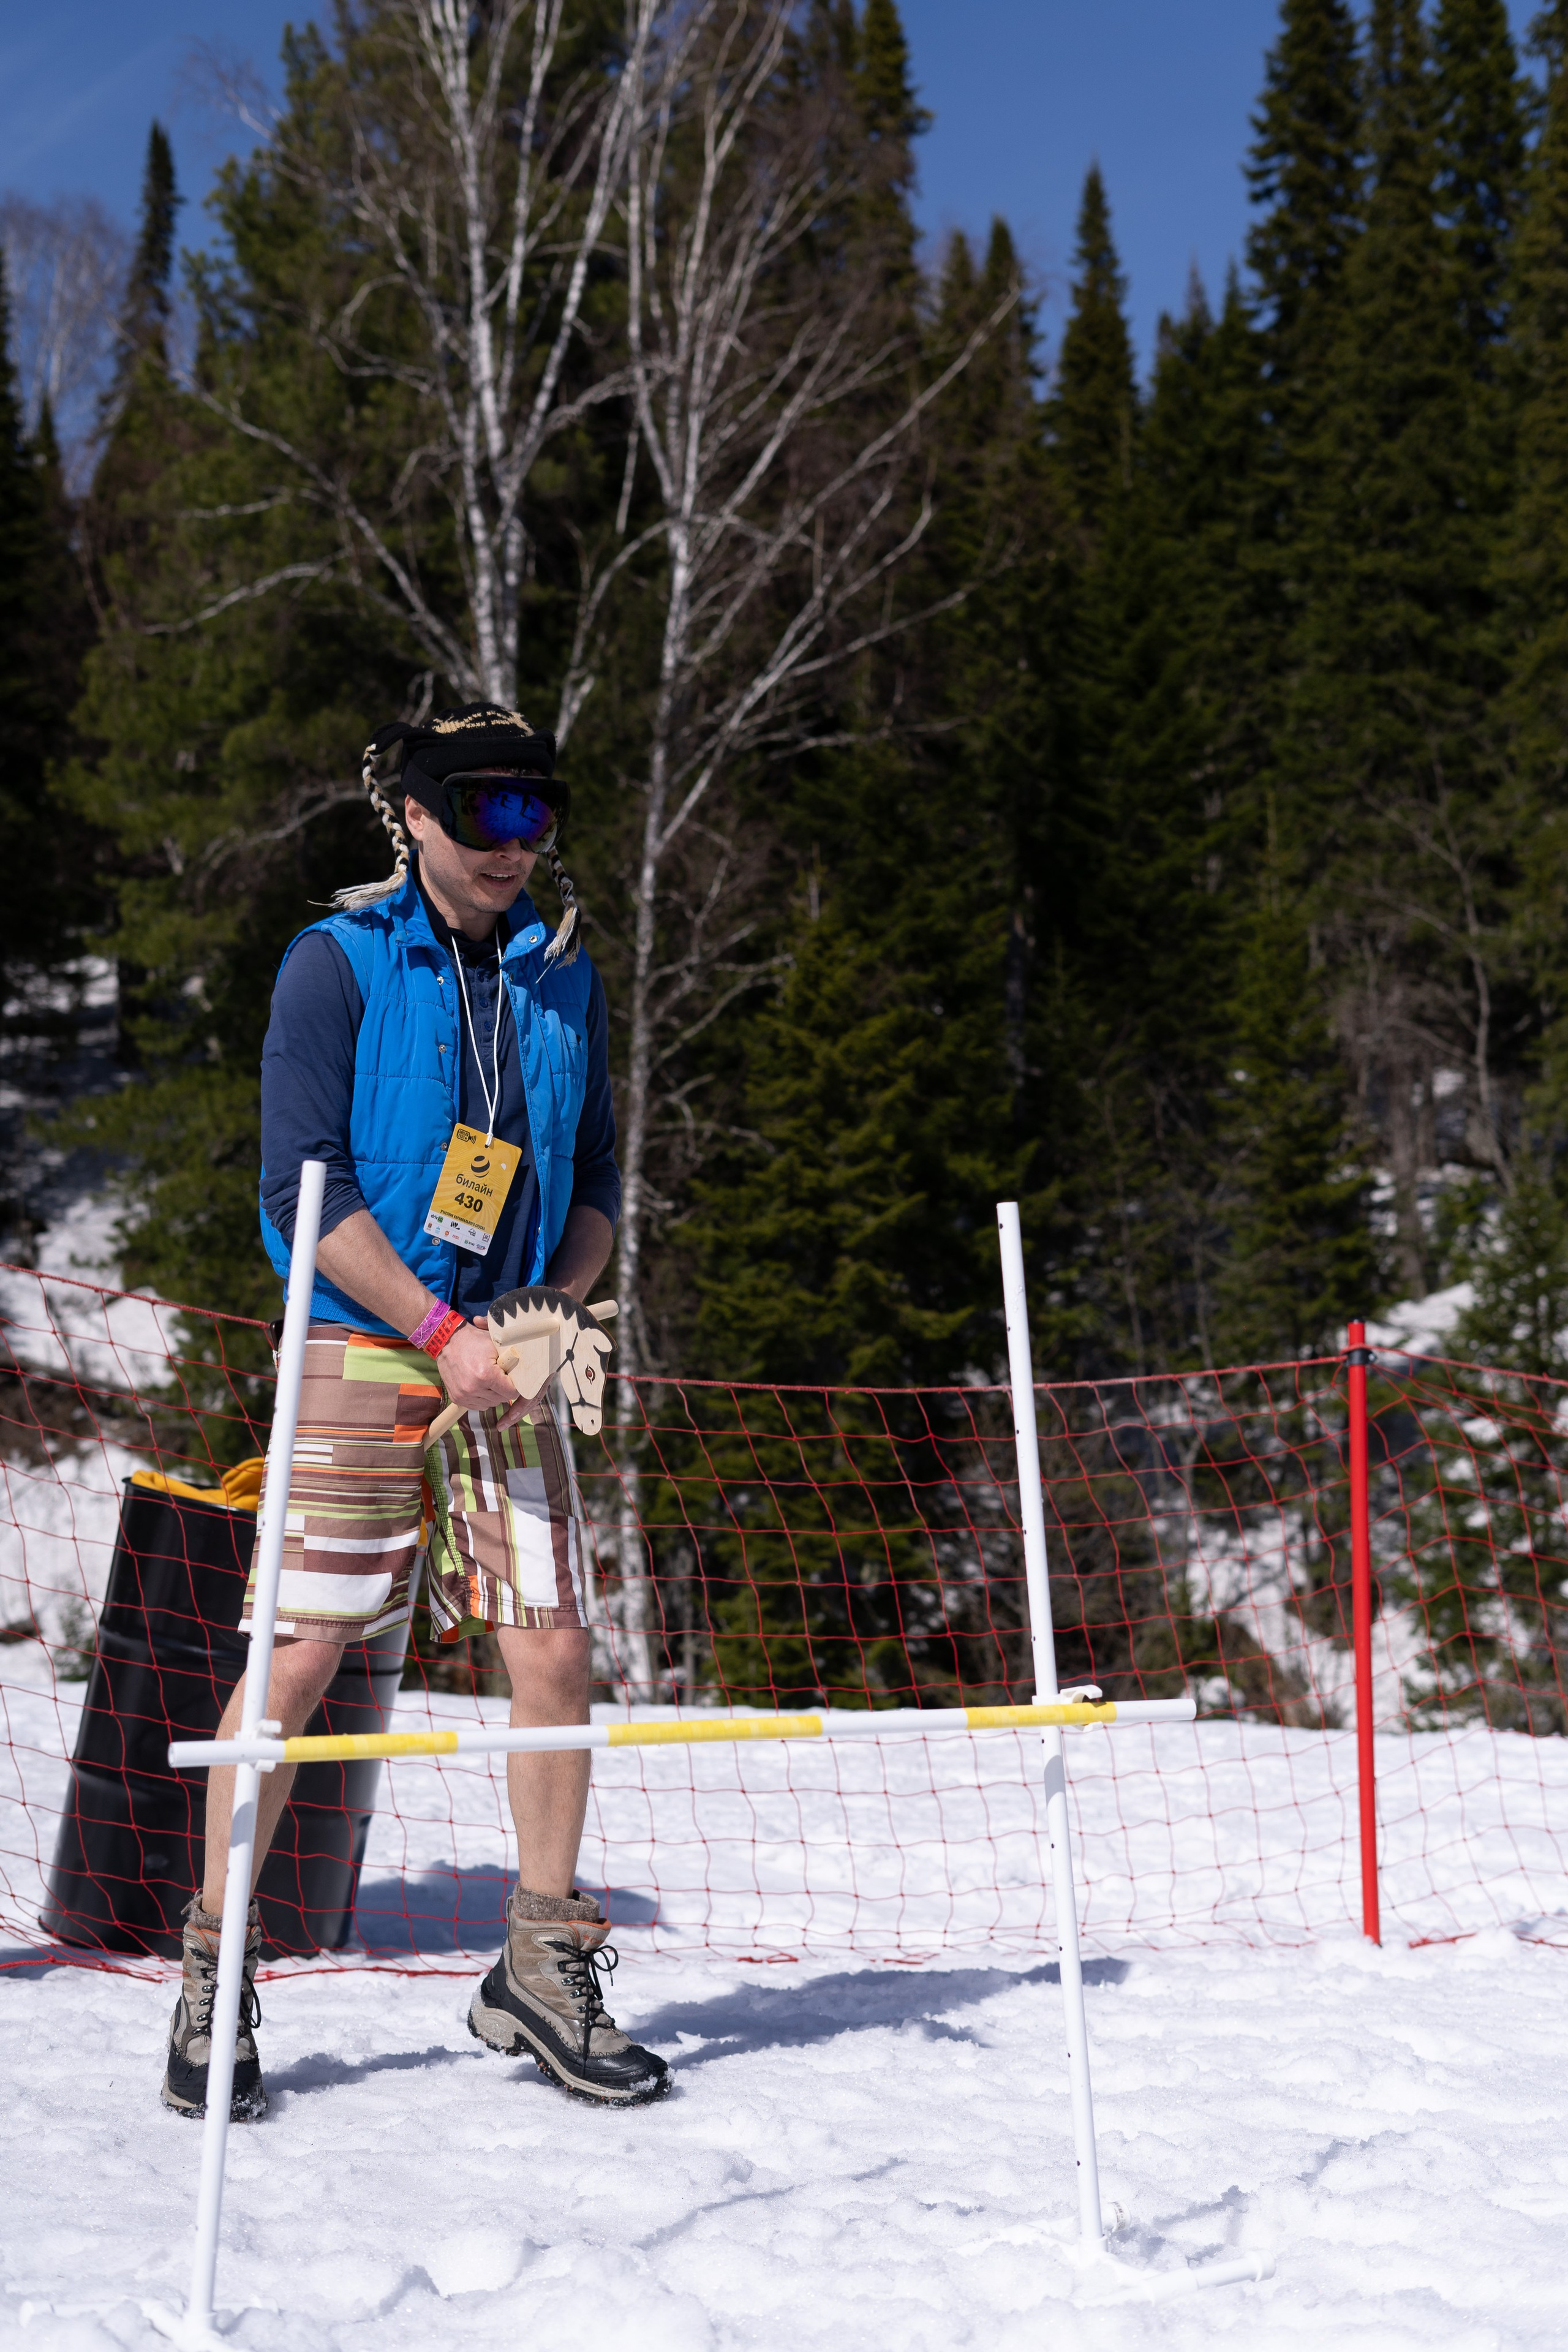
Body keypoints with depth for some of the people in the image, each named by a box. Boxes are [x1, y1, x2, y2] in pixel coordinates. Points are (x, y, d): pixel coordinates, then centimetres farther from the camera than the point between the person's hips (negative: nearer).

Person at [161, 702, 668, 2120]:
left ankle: (543, 1973, 12)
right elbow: (302, 1183, -10)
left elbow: (596, 1182, 16)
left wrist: (555, 1312, -2)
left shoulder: (562, 976, 12)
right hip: (362, 1351, -4)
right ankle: (214, 1973, 9)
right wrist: (443, 1330, -15)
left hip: (507, 1360, 4)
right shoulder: (339, 963, -3)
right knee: (299, 1657, -5)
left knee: (553, 1650, -1)